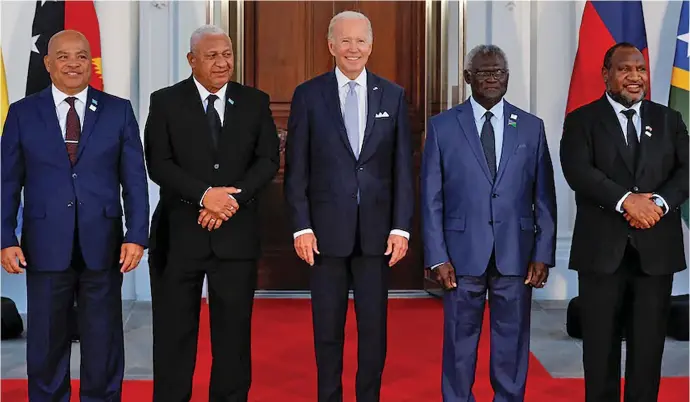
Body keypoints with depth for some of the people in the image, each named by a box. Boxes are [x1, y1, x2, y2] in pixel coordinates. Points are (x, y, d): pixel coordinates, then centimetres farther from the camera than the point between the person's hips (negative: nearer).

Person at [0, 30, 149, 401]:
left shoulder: (118, 111, 3)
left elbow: (134, 180, 1)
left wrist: (136, 236, -7)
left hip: (102, 245, 0)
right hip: (45, 246, 0)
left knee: (104, 342, 10)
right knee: (46, 341, 11)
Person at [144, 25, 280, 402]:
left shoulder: (255, 102, 7)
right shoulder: (165, 102, 2)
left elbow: (268, 160, 1)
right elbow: (159, 164, -6)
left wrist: (232, 198, -13)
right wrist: (204, 195, -19)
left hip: (237, 232, 1)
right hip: (179, 232, -1)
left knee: (234, 329, 8)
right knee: (174, 330, 7)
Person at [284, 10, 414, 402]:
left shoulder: (394, 96, 5)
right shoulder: (308, 95, 1)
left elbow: (403, 168, 3)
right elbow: (296, 168, 0)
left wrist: (401, 227, -3)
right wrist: (301, 226, -6)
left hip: (377, 229, 1)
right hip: (327, 229, -1)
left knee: (374, 325, 9)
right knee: (328, 326, 9)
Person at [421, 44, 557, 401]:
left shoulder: (531, 127, 7)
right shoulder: (442, 126, 2)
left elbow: (544, 198, 6)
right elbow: (431, 199, 0)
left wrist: (543, 254, 0)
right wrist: (437, 256, -6)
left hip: (515, 253, 1)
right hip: (463, 252, -1)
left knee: (512, 341, 9)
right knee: (460, 340, 7)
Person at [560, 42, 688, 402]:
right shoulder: (582, 120, 4)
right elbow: (578, 171, -12)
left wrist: (660, 202, -16)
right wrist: (626, 200, -22)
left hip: (656, 249, 3)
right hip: (602, 249, -2)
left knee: (648, 345, 8)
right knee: (600, 346, 6)